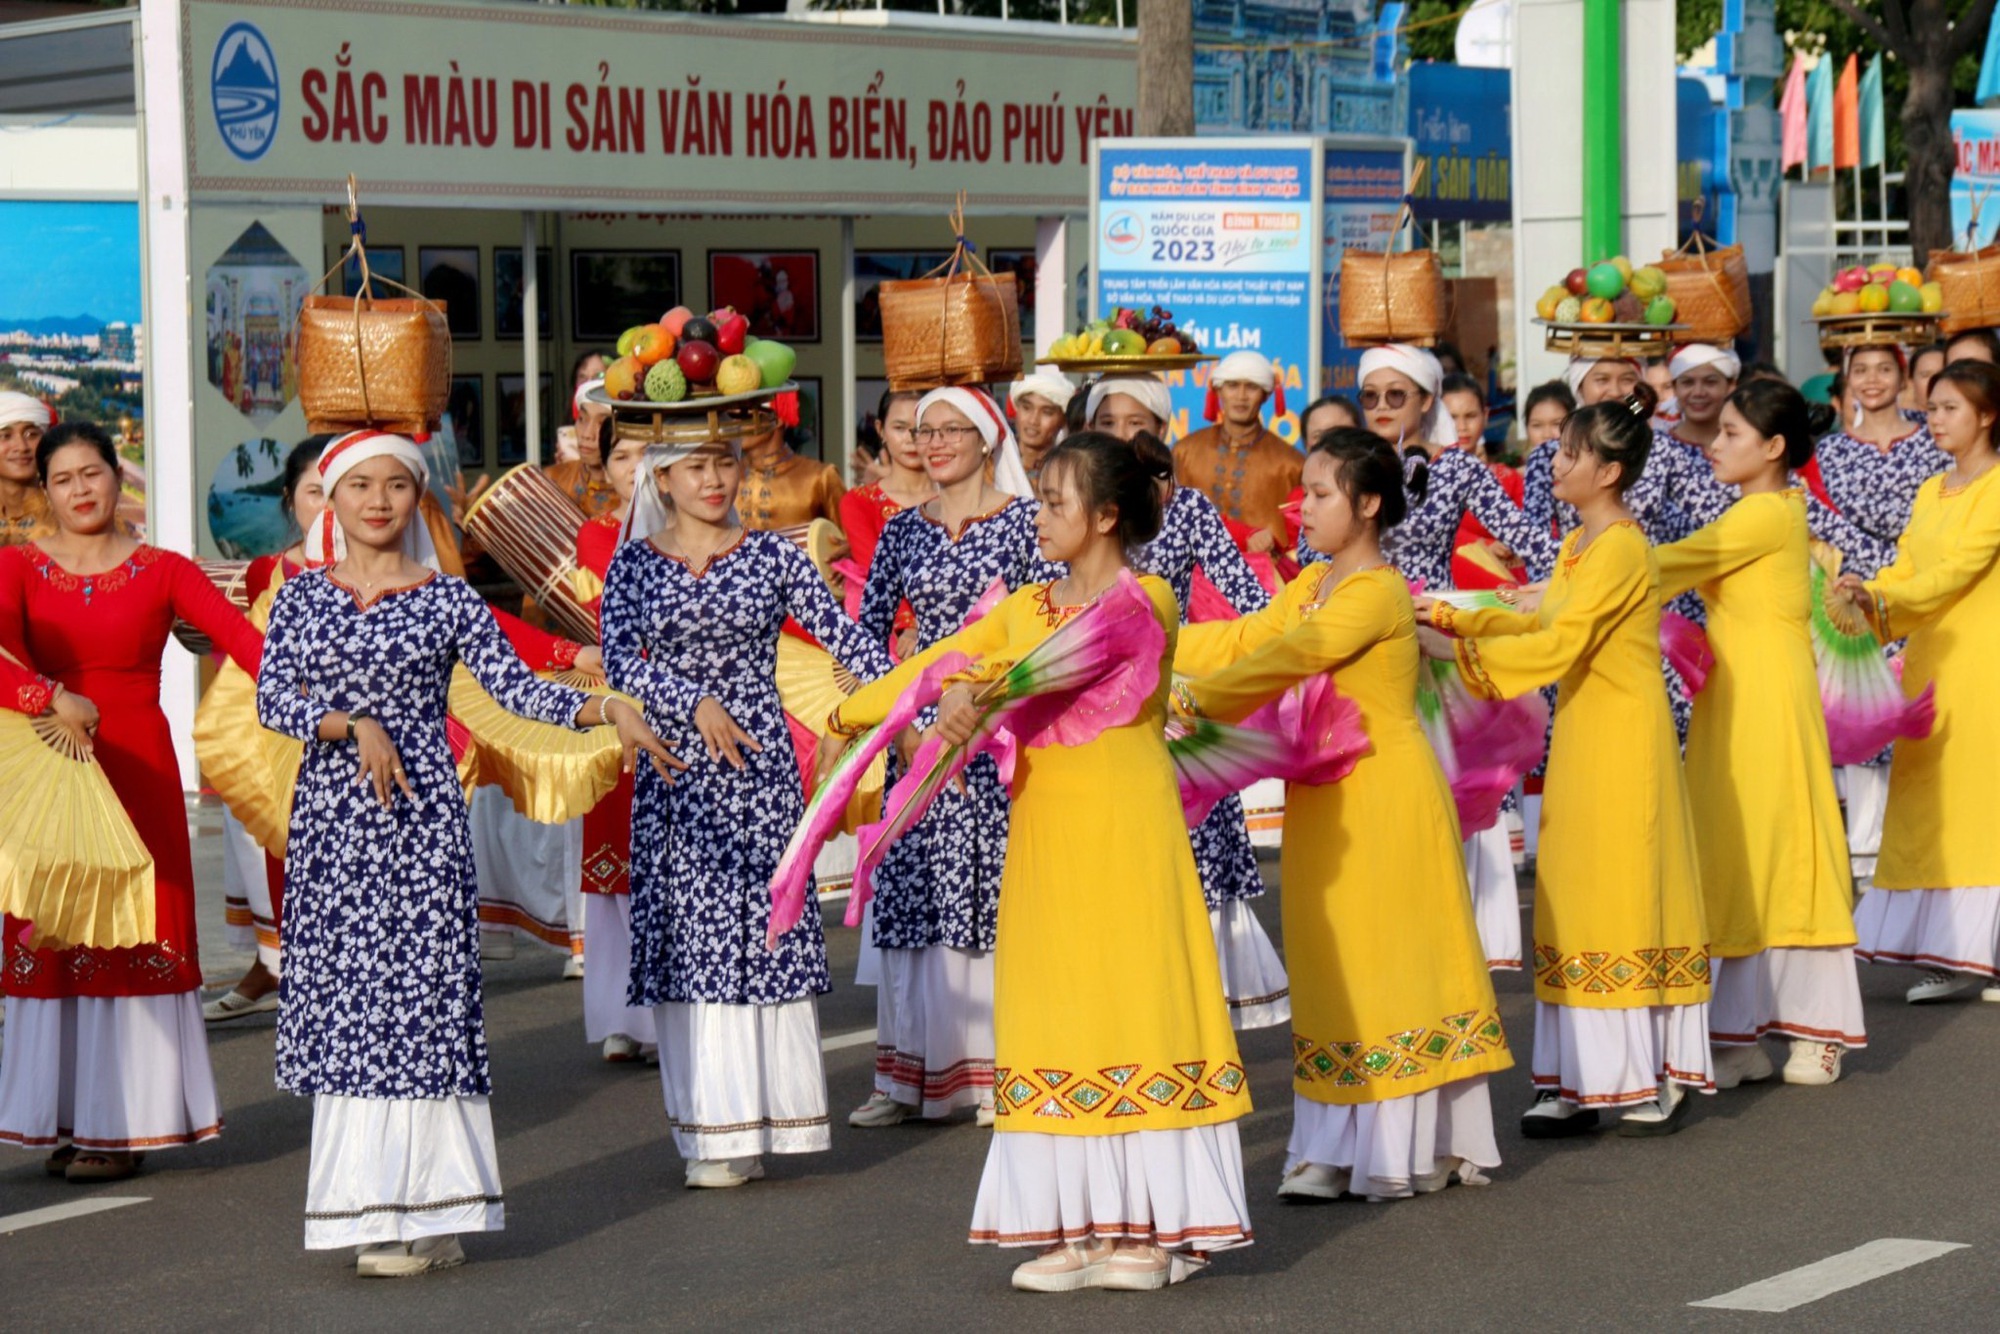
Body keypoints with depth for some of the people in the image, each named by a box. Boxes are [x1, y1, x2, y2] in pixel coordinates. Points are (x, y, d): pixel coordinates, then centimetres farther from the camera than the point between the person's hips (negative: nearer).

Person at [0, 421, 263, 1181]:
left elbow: (240, 636, -12)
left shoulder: (162, 572, 1)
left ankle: (127, 1123, 5)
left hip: (138, 769, -1)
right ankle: (69, 1118, 13)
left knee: (138, 937, -1)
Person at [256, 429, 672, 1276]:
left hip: (422, 819, -2)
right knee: (343, 995, 2)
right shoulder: (301, 599, 9)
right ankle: (370, 1203, 10)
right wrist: (354, 725, -17)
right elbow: (272, 698, -2)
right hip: (331, 815, 2)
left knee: (419, 991, -6)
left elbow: (516, 688, -2)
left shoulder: (448, 601, 5)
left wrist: (604, 709, -16)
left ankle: (422, 1213, -3)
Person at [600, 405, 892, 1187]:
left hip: (758, 765, -1)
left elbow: (846, 639, 2)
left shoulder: (773, 558, 4)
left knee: (761, 926, -4)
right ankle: (713, 1126, 6)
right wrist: (697, 704, -19)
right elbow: (620, 658, -7)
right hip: (674, 770, 1)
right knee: (687, 935, 0)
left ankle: (755, 1121, 3)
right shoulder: (635, 564, 5)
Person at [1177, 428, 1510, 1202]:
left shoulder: (1377, 592, -16)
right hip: (1330, 799, 9)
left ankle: (1416, 1148, 5)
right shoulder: (1313, 586, 13)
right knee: (1336, 969, 9)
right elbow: (1244, 642, 10)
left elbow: (1290, 657, -21)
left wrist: (1196, 697, -17)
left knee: (1391, 961, -3)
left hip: (1386, 796, -9)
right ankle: (1343, 1149, 14)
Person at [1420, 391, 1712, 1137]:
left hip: (1623, 741, -9)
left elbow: (1559, 646, -21)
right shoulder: (1578, 545, 13)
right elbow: (1541, 624, 18)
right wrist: (1452, 617, 11)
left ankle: (1657, 1080, 2)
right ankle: (1582, 1081, 11)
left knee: (1625, 899, -4)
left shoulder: (1620, 550, -16)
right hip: (1580, 740, 9)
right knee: (1575, 906, 8)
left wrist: (1457, 648, -20)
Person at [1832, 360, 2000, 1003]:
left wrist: (1879, 599, -25)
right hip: (1929, 660, 7)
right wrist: (1859, 603, -6)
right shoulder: (1931, 491, 17)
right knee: (1929, 800, 4)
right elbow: (1904, 569, 12)